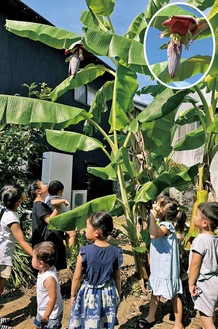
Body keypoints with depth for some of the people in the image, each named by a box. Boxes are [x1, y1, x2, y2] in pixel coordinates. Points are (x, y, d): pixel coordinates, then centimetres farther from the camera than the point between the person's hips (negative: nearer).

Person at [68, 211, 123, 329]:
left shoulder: (85, 252, -22)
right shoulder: (115, 252, -14)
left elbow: (77, 278, -11)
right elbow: (117, 278, -2)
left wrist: (73, 295, 6)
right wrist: (118, 295, 14)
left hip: (89, 294, -2)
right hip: (108, 294, 2)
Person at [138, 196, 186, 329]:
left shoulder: (167, 225, -25)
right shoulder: (161, 224, 2)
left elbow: (154, 234, -46)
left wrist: (153, 216, -43)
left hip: (167, 269, -9)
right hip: (158, 268, 9)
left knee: (174, 296, 9)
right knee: (155, 292, 22)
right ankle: (151, 317, 40)